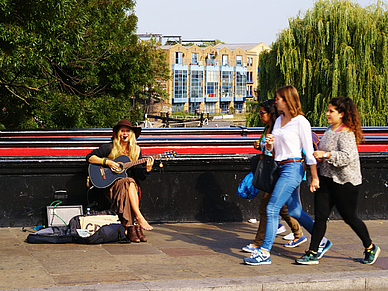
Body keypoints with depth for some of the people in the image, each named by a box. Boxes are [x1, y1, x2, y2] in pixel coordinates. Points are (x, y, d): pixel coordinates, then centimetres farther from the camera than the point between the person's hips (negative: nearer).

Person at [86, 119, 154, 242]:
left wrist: (147, 169, -13)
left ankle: (131, 228, -37)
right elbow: (89, 157, -6)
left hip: (130, 184, 3)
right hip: (111, 185, -3)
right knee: (128, 182, -34)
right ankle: (139, 218, -39)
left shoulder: (136, 150, 9)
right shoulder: (110, 147, 0)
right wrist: (107, 162, -16)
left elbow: (140, 176, 7)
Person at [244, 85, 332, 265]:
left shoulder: (300, 122, -10)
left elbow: (309, 151, -9)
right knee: (294, 211, 13)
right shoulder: (279, 120, 13)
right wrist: (269, 144, -4)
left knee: (272, 208, -12)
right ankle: (322, 242, 28)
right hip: (282, 168, 9)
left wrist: (314, 177, -10)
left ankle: (264, 253, -10)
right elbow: (271, 149, 20)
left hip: (293, 168, -9)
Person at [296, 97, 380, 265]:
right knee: (320, 216, 2)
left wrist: (325, 155, -28)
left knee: (350, 218, 5)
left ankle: (370, 248, 25)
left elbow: (348, 157, -27)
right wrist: (319, 156, 6)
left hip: (345, 182, -8)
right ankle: (312, 254, 4)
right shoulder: (330, 130, 11)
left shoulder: (346, 133, -16)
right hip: (326, 179, 8)